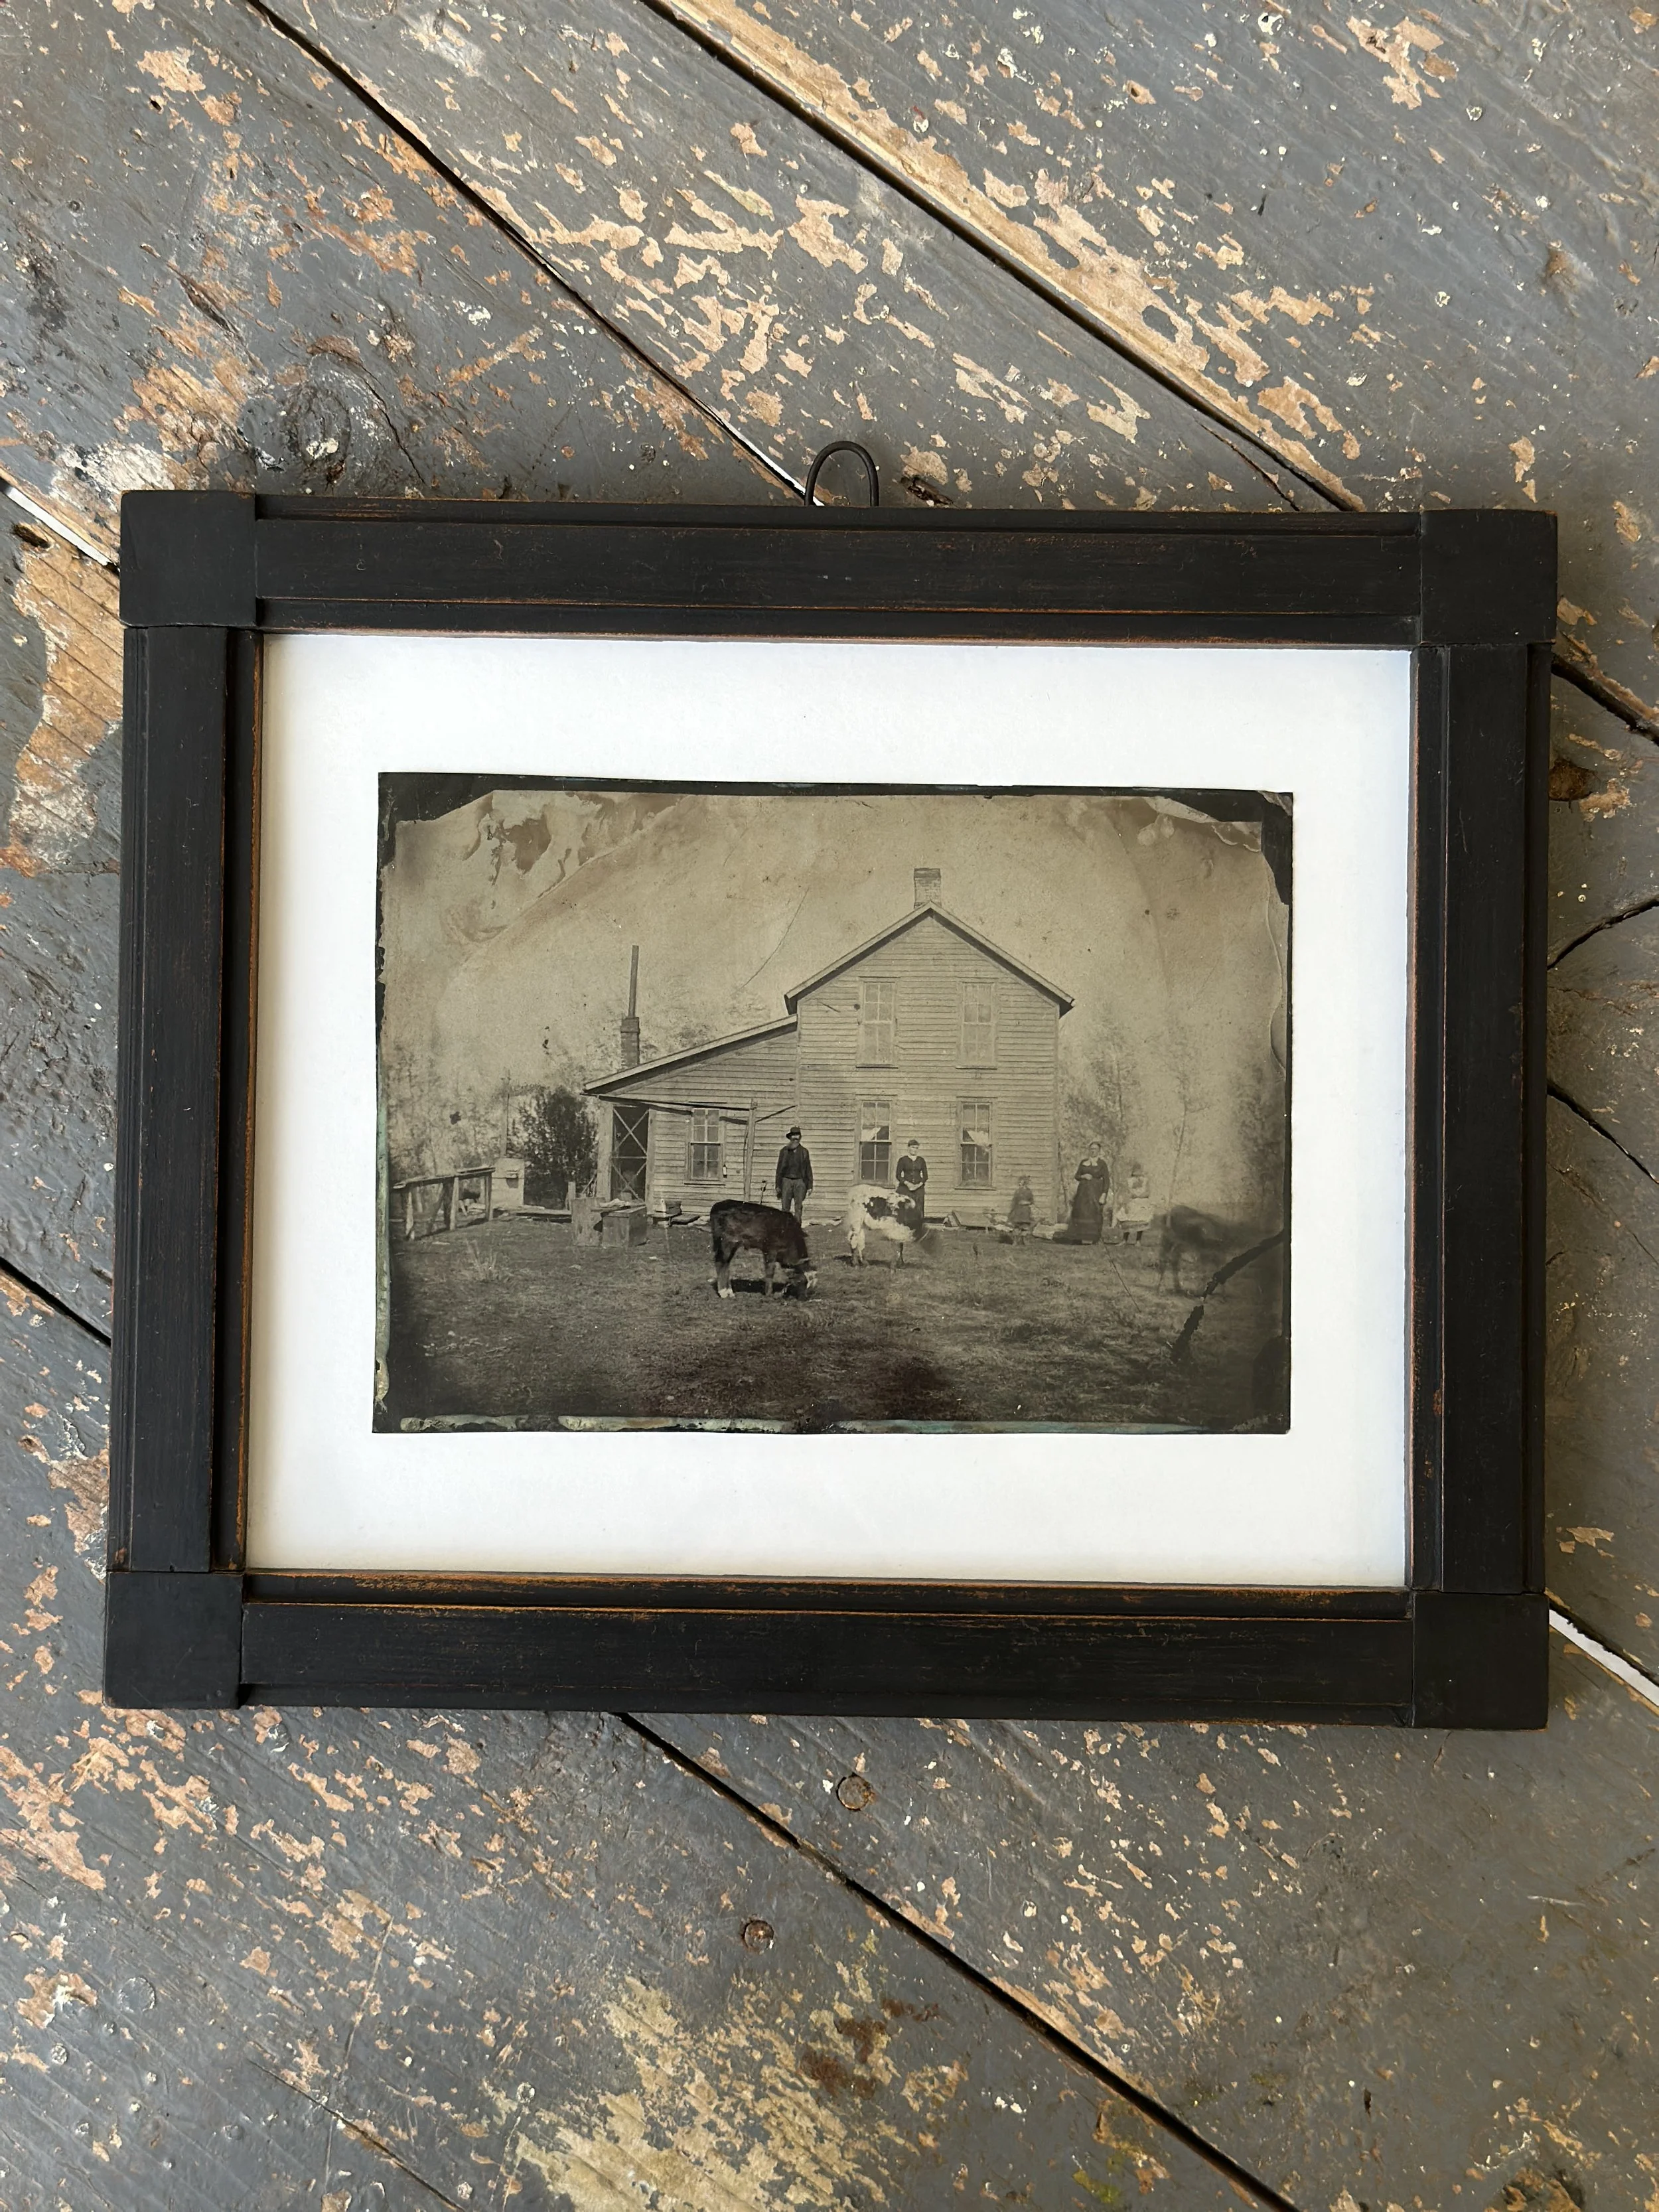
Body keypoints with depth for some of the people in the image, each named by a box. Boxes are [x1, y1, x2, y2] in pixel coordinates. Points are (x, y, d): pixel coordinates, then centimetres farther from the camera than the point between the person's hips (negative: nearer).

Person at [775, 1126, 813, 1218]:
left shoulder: (804, 1152, 10)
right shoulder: (784, 1151, 9)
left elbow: (808, 1169, 10)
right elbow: (779, 1169, 9)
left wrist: (810, 1186, 4)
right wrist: (778, 1185, 3)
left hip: (799, 1181, 0)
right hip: (787, 1180, 0)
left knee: (798, 1208, -5)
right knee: (785, 1208, -4)